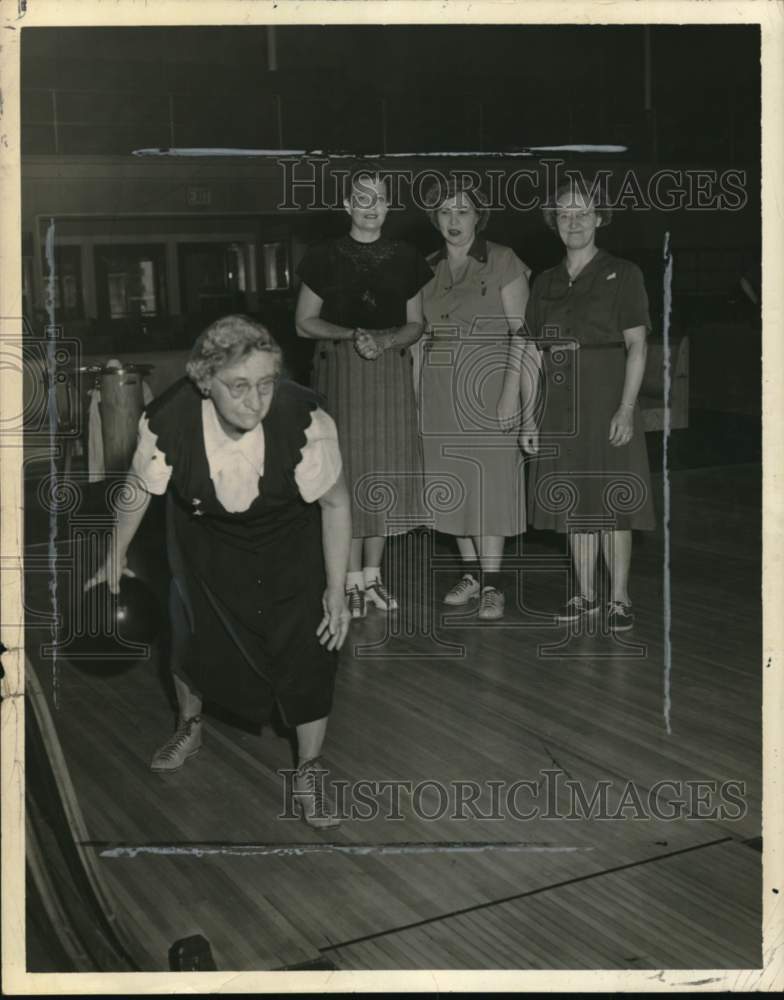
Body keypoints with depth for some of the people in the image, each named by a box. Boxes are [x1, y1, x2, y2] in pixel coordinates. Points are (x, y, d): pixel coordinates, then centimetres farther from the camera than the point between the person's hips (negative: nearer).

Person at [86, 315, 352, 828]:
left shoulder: (303, 417, -38)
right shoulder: (169, 418, -34)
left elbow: (336, 503, -20)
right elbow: (139, 489, -10)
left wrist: (336, 590, -15)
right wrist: (116, 557, 5)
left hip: (288, 544, -2)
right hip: (206, 540, 2)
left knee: (305, 646, -5)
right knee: (193, 633, 18)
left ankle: (309, 771, 19)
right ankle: (189, 728, 50)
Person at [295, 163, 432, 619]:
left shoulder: (406, 258, 8)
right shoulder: (325, 257, 1)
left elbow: (416, 324, 11)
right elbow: (305, 321, 3)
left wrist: (386, 339, -9)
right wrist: (351, 335, -13)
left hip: (392, 372, 2)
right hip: (340, 372, -2)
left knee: (385, 471, 4)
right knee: (347, 469, -3)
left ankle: (374, 574, 16)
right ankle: (352, 578, 6)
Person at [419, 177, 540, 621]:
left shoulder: (503, 263, -5)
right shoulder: (429, 269, 10)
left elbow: (521, 332, -9)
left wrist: (511, 393, -16)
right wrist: (419, 389, 10)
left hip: (488, 385, -5)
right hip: (439, 389, 5)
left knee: (489, 481, -4)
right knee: (452, 484, 7)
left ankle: (492, 584, 2)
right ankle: (471, 572, 19)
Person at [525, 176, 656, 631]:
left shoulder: (622, 274, -1)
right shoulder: (546, 282, 13)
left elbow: (637, 346, -6)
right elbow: (536, 350, 14)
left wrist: (626, 408, -15)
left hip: (607, 401, -5)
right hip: (562, 406, 5)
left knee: (611, 503, -3)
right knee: (574, 504, 8)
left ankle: (620, 598, 6)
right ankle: (586, 594, 17)